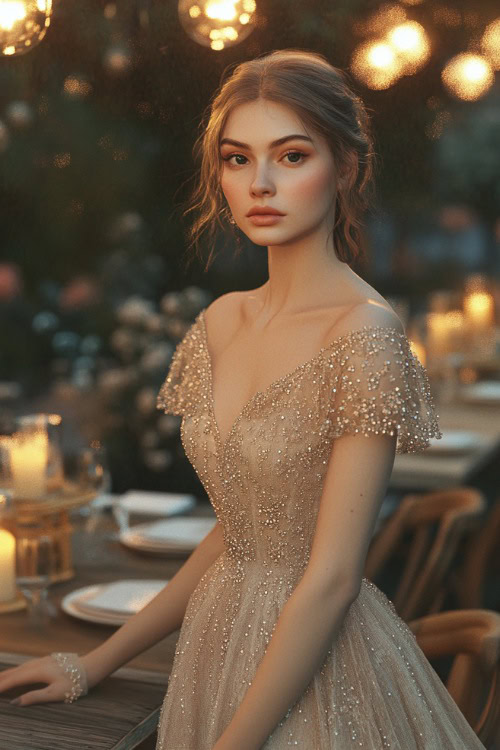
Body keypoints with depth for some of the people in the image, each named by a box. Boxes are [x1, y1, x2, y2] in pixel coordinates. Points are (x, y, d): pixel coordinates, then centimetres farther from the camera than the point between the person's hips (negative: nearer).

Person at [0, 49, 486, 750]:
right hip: (221, 642, 6)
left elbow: (332, 577, -20)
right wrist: (96, 664, 9)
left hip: (319, 664, -6)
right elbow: (237, 535, 7)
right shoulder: (221, 321, 1)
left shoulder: (365, 337, -19)